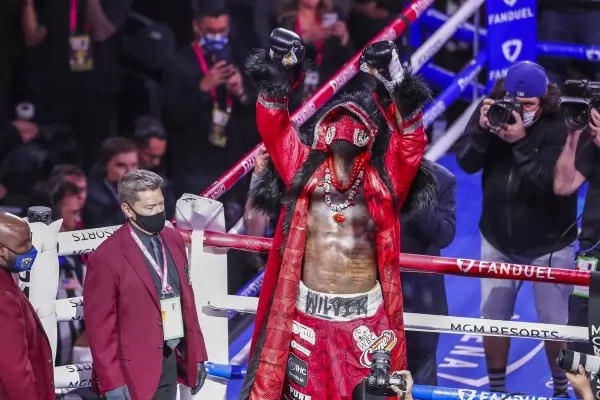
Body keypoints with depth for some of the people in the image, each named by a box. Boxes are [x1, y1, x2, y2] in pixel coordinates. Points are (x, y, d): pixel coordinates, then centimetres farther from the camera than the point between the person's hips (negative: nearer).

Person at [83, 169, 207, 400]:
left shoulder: (173, 240, 7)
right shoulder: (107, 258, -14)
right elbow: (100, 326, -13)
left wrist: (197, 355, 13)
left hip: (172, 362, 7)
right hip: (135, 370, -6)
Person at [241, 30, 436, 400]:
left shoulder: (383, 179, 4)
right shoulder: (304, 170, 8)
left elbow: (410, 139, -10)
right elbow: (274, 129, 0)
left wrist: (397, 86, -24)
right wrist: (277, 80, -16)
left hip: (366, 314, -1)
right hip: (307, 310, 1)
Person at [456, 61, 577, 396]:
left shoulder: (558, 129, -20)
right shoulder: (492, 111, -8)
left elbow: (549, 183, -29)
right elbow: (468, 163, -13)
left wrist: (520, 142, -37)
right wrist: (482, 129, -30)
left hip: (548, 245, -3)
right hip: (498, 240, 4)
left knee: (554, 323, 3)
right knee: (493, 318, 8)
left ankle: (562, 390, 22)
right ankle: (496, 388, 25)